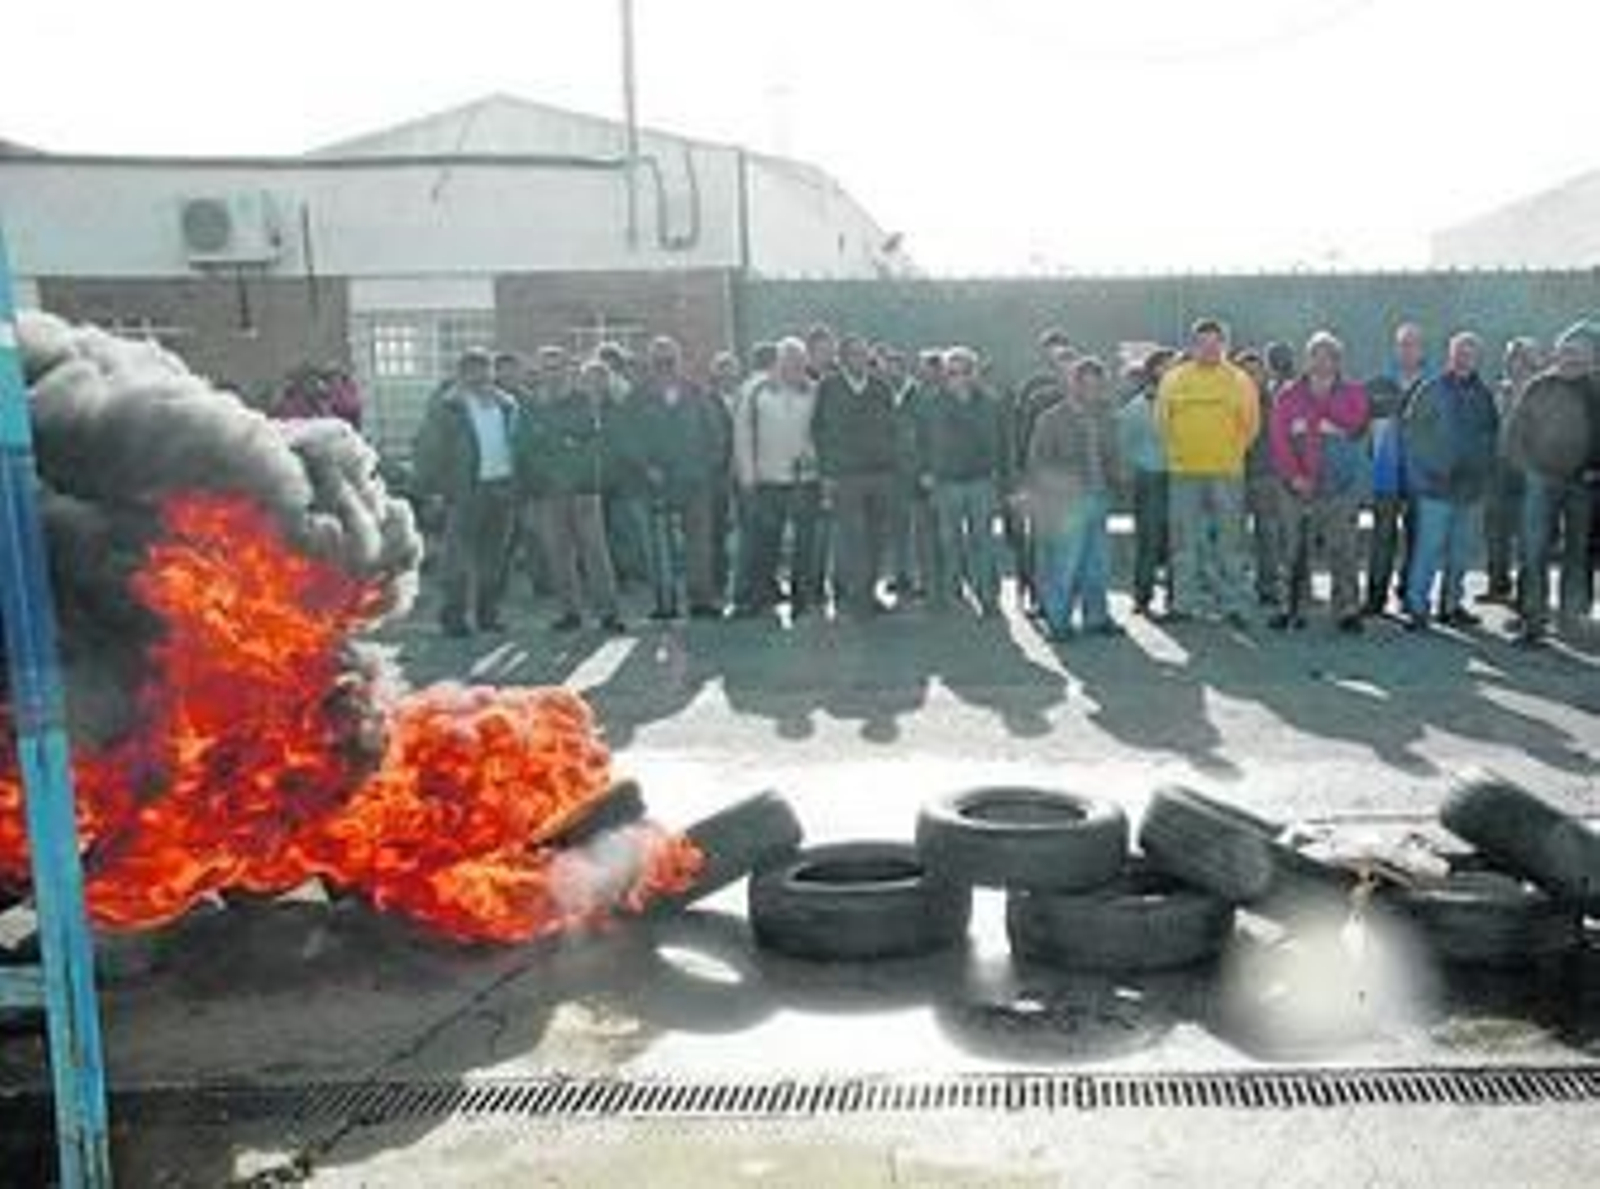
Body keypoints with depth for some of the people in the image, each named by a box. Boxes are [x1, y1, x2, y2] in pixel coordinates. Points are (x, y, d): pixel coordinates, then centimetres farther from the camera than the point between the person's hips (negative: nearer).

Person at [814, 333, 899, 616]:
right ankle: (855, 596, 2)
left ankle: (868, 592, 18)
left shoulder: (881, 387, 10)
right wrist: (826, 473, -4)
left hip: (881, 474, 4)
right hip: (845, 476, -4)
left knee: (878, 540, 6)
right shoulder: (828, 387, 0)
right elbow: (819, 431, 1)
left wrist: (891, 464, 8)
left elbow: (891, 428, 16)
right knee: (852, 539, -6)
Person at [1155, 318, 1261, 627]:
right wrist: (1180, 450, 8)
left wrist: (1231, 452, 5)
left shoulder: (1240, 381, 3)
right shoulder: (1173, 379, 6)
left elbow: (1250, 425, 7)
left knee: (1230, 540, -1)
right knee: (1185, 541, 5)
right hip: (1183, 472, 2)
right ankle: (1184, 602, 12)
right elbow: (1162, 421, 11)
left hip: (1227, 472, -1)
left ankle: (1235, 604, 3)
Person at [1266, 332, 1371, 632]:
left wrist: (1309, 423, -10)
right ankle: (1288, 608, 10)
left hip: (1340, 487, -1)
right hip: (1296, 486, 1)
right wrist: (1293, 475, -12)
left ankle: (1347, 610, 4)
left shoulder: (1353, 393, 8)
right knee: (1291, 550, 2)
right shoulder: (1288, 396, 8)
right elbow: (1278, 438, -1)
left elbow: (1354, 423, -11)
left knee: (1343, 551, -2)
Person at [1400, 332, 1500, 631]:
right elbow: (1410, 431, -1)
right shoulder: (1431, 390, -3)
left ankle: (1451, 604, 19)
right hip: (1437, 486, -5)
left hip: (1471, 486, 5)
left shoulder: (1483, 394, 9)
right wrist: (1421, 470, -5)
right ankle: (1417, 606, -4)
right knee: (1429, 549, -8)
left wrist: (1486, 467, 8)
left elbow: (1492, 433, 19)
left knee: (1462, 551, 10)